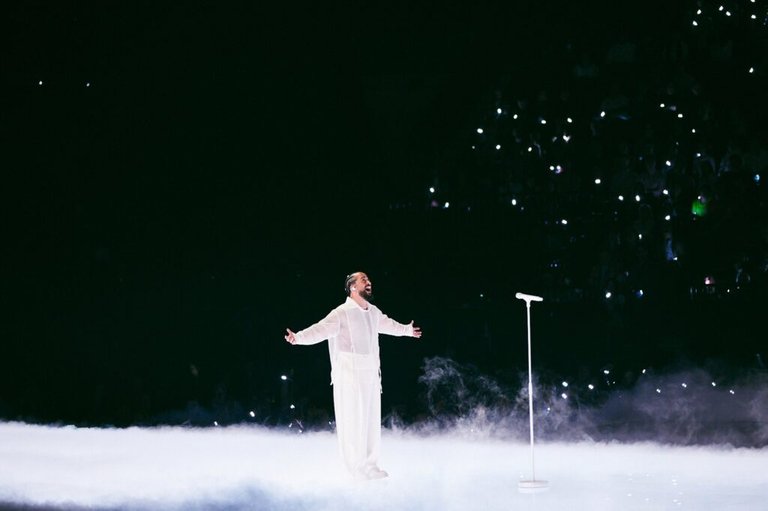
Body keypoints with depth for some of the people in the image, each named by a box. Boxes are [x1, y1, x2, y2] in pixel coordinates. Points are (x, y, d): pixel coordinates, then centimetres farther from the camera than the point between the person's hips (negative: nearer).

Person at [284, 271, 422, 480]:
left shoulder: (374, 313, 12)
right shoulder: (342, 313, -13)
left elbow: (387, 324, 33)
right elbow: (321, 329, -27)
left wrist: (407, 330, 51)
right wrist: (299, 337, -44)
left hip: (371, 374, 8)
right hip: (349, 375, -8)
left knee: (372, 421, 13)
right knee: (353, 421, -7)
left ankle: (370, 465, 24)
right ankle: (356, 467, 0)